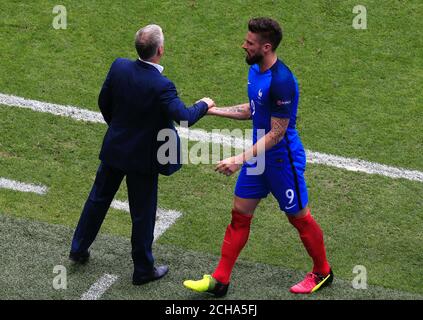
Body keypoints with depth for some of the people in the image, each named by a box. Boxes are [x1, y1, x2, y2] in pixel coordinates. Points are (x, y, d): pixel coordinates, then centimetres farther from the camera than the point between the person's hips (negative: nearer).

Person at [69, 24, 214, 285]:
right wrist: (203, 105, -8)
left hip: (114, 149, 5)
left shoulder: (119, 67, -9)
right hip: (142, 157, -5)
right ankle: (143, 270, 24)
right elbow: (184, 117, -29)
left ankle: (79, 249, 37)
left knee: (99, 198, 23)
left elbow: (104, 103, 2)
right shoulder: (161, 86, -27)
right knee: (143, 214, 10)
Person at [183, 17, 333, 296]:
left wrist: (240, 159, -26)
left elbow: (276, 133, -25)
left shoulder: (281, 82, -28)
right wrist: (213, 110, 10)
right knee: (240, 213, 10)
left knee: (299, 216, 9)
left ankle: (323, 272, 31)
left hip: (282, 159, -9)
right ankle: (220, 281, 17)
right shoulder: (255, 70, 1)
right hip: (258, 155, 9)